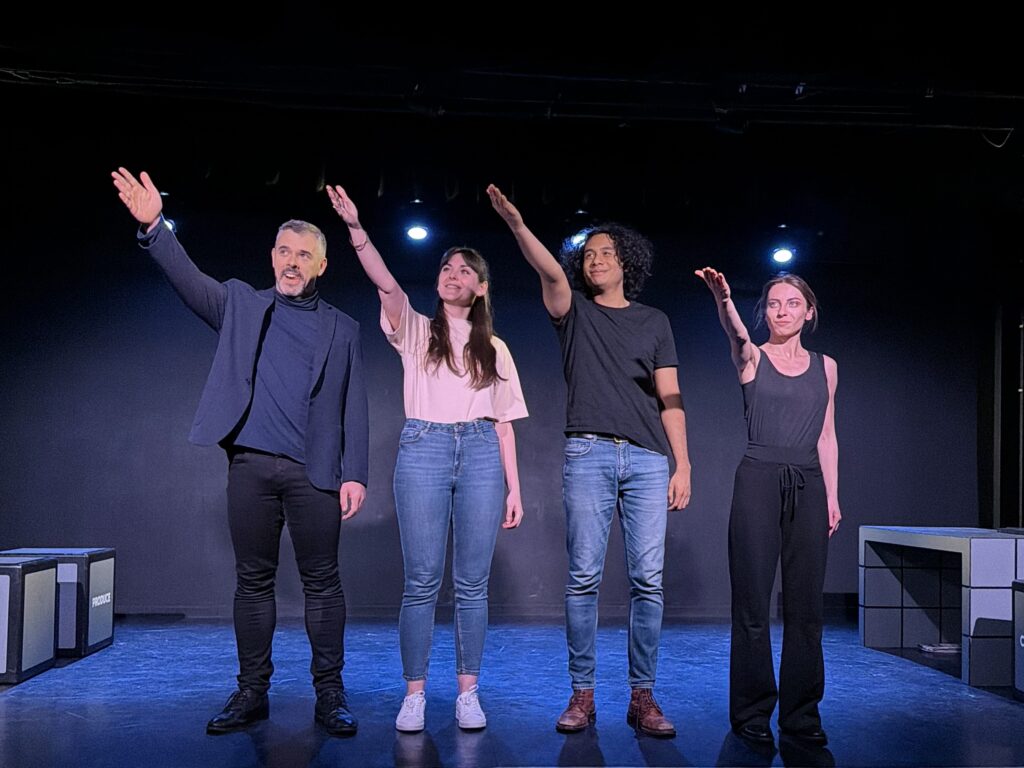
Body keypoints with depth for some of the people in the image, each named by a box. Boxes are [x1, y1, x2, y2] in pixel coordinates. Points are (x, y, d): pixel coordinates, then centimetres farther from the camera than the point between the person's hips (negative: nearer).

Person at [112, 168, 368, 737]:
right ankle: (252, 693, 17)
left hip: (313, 471, -1)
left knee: (321, 581, 1)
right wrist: (153, 226, -18)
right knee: (252, 580, 7)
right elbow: (189, 280, -3)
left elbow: (354, 407, 5)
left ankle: (329, 695, 9)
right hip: (250, 466, 1)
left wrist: (354, 474, -3)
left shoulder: (341, 329, 10)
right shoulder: (241, 305, 12)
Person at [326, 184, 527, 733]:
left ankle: (467, 693, 12)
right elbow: (386, 283, -7)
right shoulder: (416, 330, 12)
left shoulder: (493, 348, 17)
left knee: (472, 583, 2)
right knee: (422, 581, -3)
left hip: (480, 453, 2)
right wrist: (355, 228, -21)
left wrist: (514, 486, 7)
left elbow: (503, 422, 13)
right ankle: (414, 694, 7)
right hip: (423, 449, -2)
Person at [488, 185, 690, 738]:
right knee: (584, 577, -2)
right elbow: (550, 272, -9)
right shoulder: (573, 310, 13)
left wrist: (683, 466, 3)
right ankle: (582, 694, 6)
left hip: (647, 460, 1)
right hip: (588, 454, -1)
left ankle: (642, 695, 7)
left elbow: (670, 399, 11)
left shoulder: (654, 322, 17)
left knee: (648, 579, -1)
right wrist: (515, 223, -27)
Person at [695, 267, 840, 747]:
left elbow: (826, 438, 14)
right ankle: (752, 712, 10)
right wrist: (723, 299, -43)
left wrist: (832, 497, 8)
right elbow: (736, 333, -22)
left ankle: (801, 713, 16)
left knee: (806, 603, 5)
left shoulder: (825, 366, 13)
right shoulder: (752, 357, 2)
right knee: (753, 602, -1)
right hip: (759, 481, -3)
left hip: (808, 485, 3)